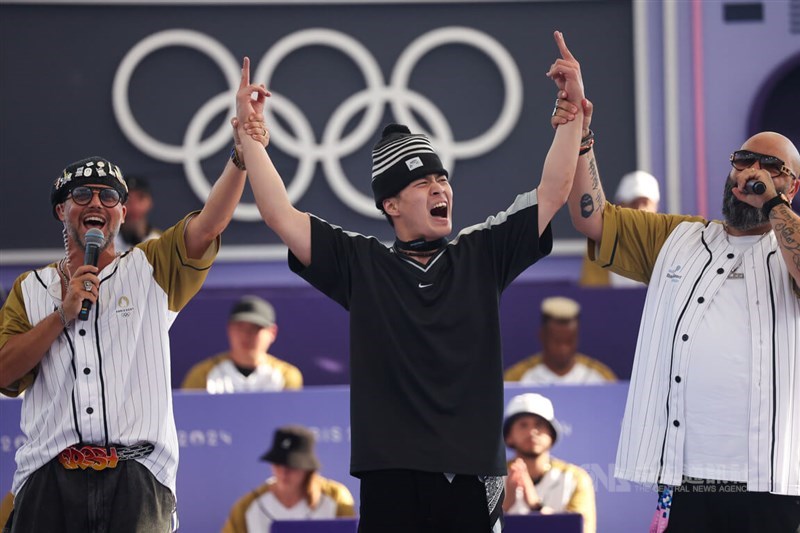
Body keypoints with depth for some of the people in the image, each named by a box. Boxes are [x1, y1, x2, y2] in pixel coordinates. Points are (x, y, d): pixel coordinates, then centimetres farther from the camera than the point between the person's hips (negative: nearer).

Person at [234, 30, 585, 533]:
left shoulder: (481, 256, 10)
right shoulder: (361, 265, 6)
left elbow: (552, 193, 9)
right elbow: (281, 215, 3)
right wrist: (249, 137, 1)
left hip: (473, 474, 1)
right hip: (392, 477, -1)